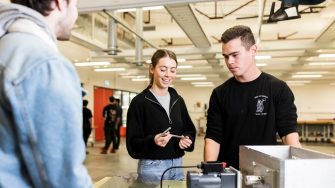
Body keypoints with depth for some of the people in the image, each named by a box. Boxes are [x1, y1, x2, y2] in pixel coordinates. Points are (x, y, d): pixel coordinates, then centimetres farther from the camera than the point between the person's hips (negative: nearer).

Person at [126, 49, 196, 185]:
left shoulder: (178, 100, 7)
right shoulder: (139, 102, -10)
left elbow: (189, 129, 14)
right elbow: (133, 143, -11)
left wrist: (187, 140, -7)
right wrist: (152, 141, -29)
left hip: (177, 166, 5)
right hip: (152, 167, -5)